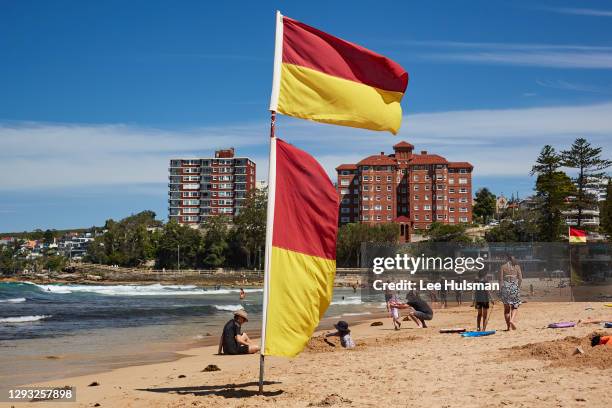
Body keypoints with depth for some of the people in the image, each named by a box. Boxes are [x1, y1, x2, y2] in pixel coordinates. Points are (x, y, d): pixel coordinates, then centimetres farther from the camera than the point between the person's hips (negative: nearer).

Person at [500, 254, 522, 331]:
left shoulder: (503, 267, 0)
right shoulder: (517, 266, 3)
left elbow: (501, 279, -3)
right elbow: (520, 279, 1)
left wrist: (501, 288, 3)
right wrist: (518, 287, 13)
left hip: (505, 287, 0)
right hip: (514, 286, 0)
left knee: (506, 308, 9)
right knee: (515, 306, 8)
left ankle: (509, 326, 9)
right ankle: (512, 320, -18)